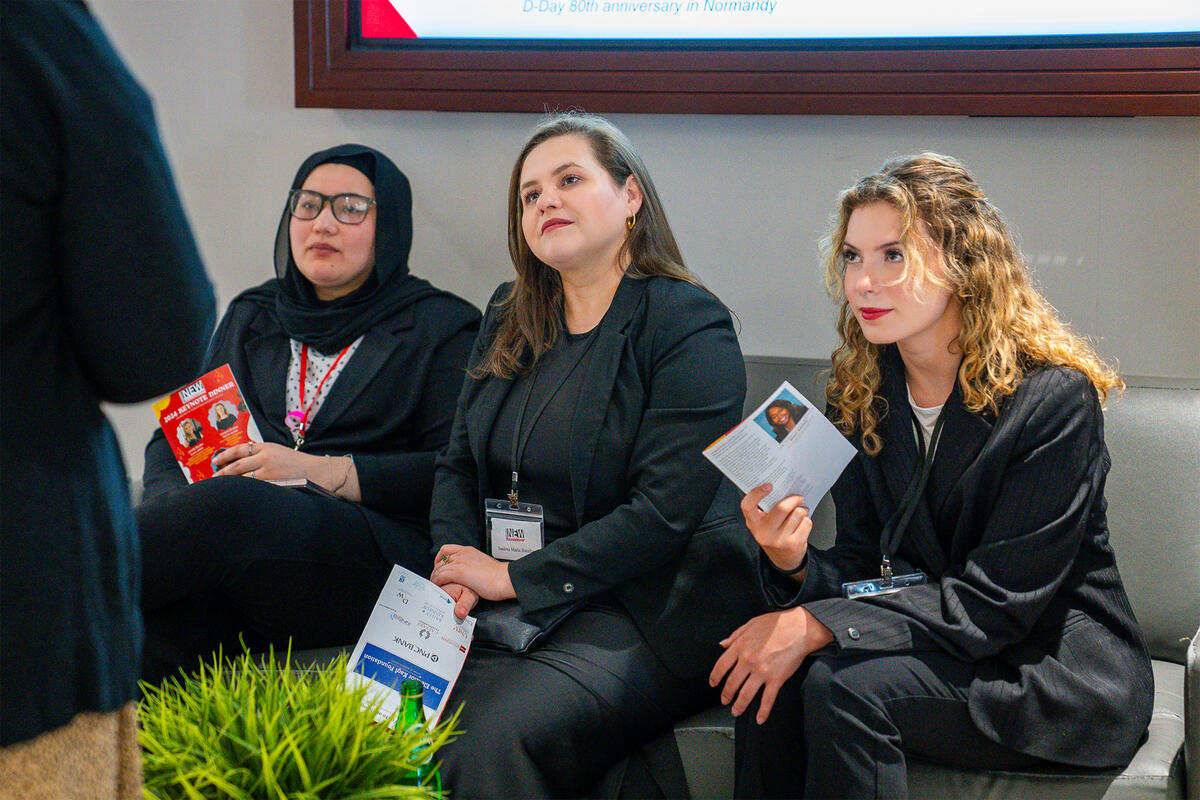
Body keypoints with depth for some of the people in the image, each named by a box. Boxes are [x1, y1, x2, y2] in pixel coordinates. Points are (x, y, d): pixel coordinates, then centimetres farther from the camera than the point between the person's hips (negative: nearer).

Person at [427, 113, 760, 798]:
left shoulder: (689, 325, -7)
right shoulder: (509, 321, 16)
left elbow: (662, 513, -14)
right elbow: (458, 464, 19)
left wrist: (516, 577, -13)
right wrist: (458, 568, -2)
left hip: (637, 608, -6)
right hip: (500, 608, 6)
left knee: (495, 734, -32)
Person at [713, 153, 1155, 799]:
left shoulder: (1054, 396, -17)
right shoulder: (862, 393, 4)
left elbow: (997, 600, -21)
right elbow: (863, 562, 3)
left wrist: (816, 624, -26)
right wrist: (794, 562, -22)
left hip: (1065, 668, -5)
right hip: (937, 642, 6)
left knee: (843, 682, -28)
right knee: (770, 673, -23)